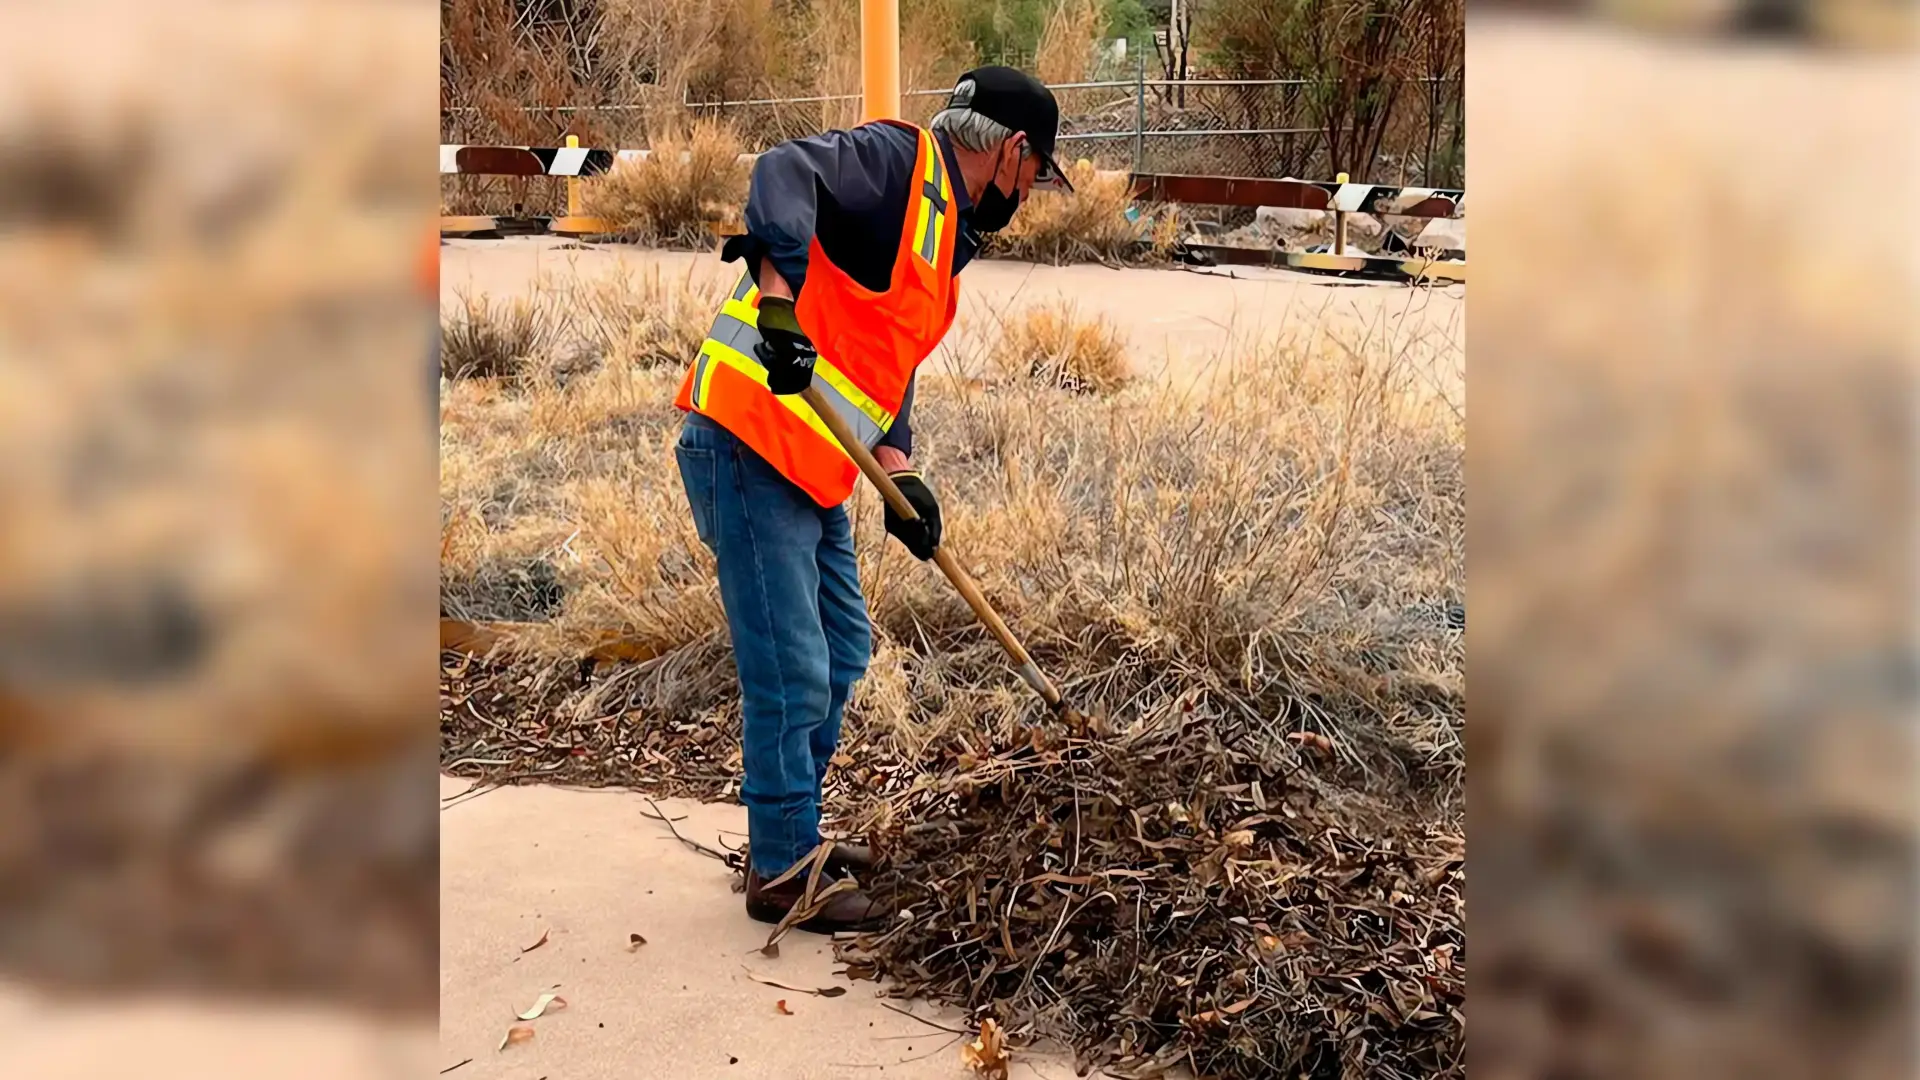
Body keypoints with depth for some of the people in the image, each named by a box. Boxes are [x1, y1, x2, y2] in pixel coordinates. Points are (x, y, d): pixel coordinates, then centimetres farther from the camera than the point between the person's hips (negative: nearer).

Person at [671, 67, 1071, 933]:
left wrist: (899, 472, 6)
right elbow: (786, 172, -27)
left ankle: (794, 835, 33)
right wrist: (778, 292, -41)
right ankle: (781, 873, 7)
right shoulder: (899, 161, -8)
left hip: (809, 469, 10)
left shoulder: (943, 235, 21)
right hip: (747, 447, -10)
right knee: (791, 676, -5)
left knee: (839, 656, 19)